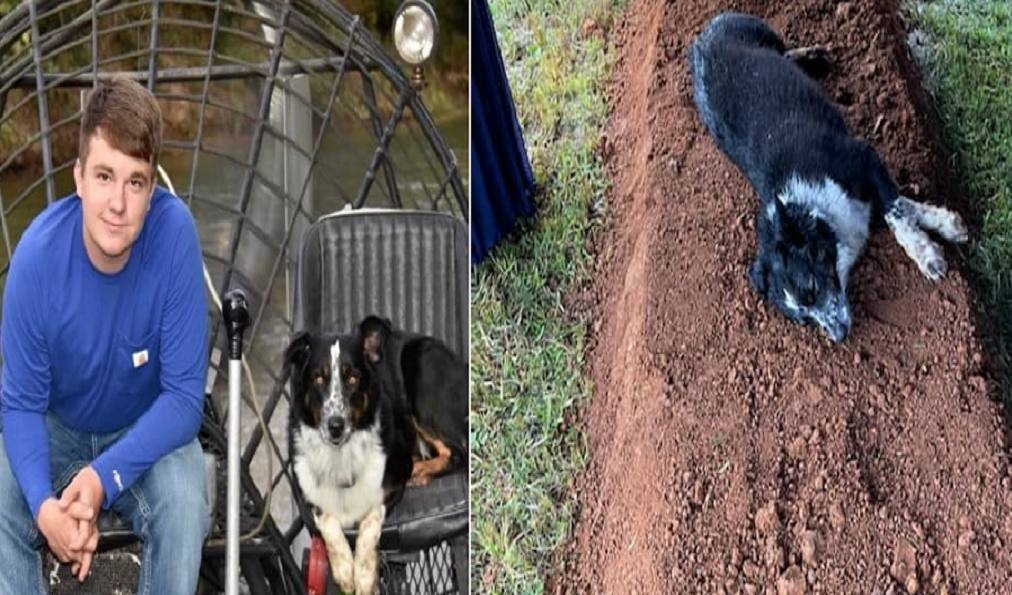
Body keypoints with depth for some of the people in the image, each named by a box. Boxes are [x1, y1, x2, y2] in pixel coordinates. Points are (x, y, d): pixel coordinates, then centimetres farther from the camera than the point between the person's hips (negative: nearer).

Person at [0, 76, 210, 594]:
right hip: (57, 427, 1)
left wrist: (103, 477, -33)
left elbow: (184, 396, -22)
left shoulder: (175, 233, -28)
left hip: (148, 430, -1)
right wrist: (45, 505, -33)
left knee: (184, 502, -29)